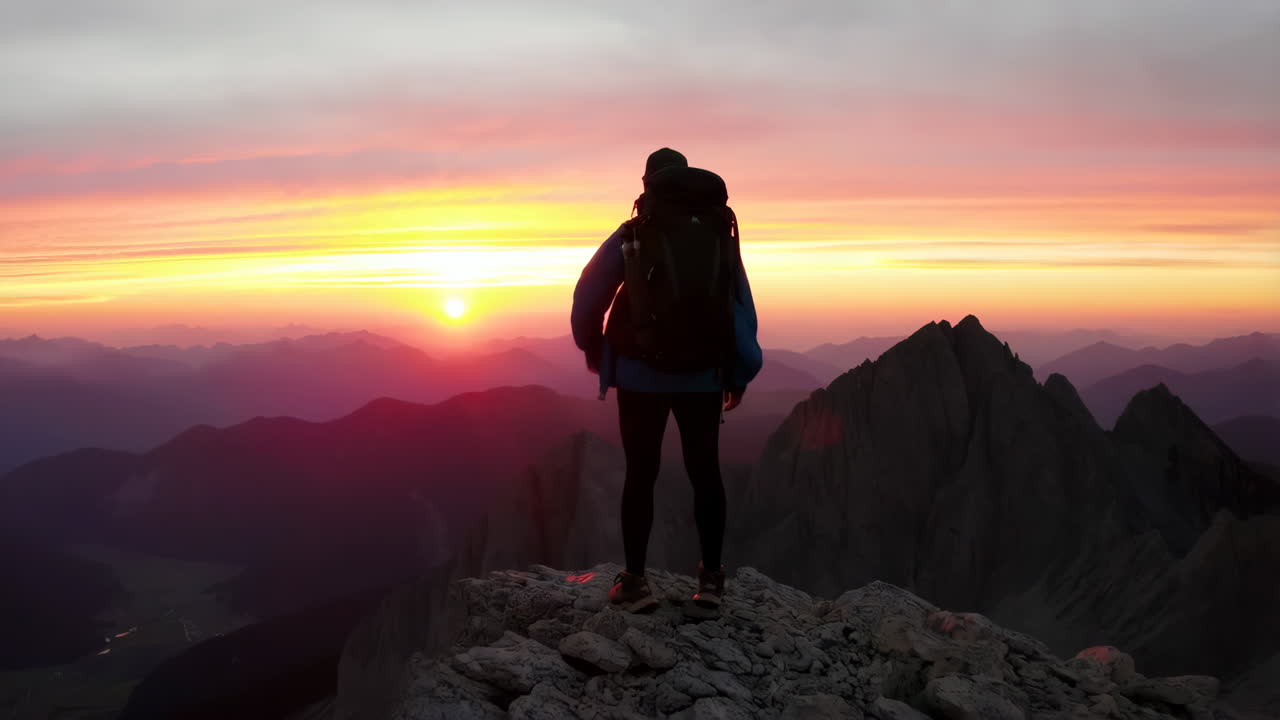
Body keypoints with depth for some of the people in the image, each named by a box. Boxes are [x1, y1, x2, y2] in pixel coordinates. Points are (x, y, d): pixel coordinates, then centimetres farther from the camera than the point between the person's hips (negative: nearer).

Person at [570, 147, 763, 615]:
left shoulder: (632, 235, -3)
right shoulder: (719, 236, 5)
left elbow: (589, 294, -3)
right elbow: (742, 307, 0)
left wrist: (592, 348, 13)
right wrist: (740, 372, 6)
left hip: (641, 373, -2)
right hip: (704, 375, 2)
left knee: (641, 473, 6)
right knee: (704, 470, 11)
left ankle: (635, 581, 7)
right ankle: (711, 579, 13)